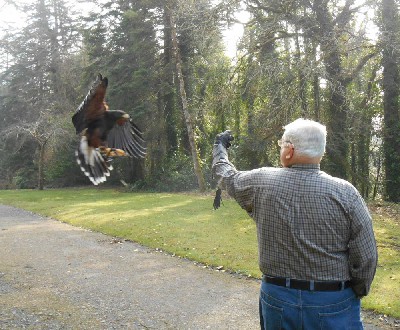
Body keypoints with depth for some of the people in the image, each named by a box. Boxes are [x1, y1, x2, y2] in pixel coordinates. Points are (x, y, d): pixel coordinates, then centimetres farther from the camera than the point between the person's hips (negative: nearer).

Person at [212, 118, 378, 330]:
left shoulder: (261, 183, -9)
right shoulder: (345, 193, -15)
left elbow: (227, 177, 12)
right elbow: (366, 258, -13)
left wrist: (220, 146, 31)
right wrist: (357, 293, 6)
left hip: (276, 300, 2)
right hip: (333, 307, -1)